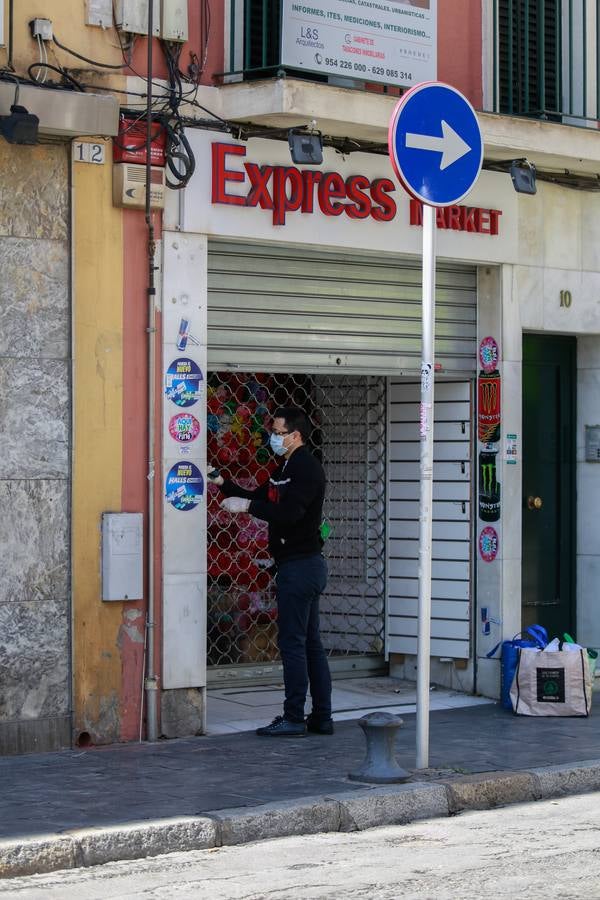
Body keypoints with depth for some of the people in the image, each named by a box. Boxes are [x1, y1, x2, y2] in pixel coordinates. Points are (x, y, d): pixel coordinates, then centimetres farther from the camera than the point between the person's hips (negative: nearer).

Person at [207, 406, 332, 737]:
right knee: (309, 642, 10)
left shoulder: (306, 468, -14)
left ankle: (293, 718, -4)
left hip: (300, 565, -10)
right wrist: (222, 483, 10)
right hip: (303, 564, 10)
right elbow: (260, 499, 20)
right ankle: (321, 717, 13)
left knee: (292, 641, -7)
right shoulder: (286, 468, 18)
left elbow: (289, 512, -24)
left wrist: (247, 506, -19)